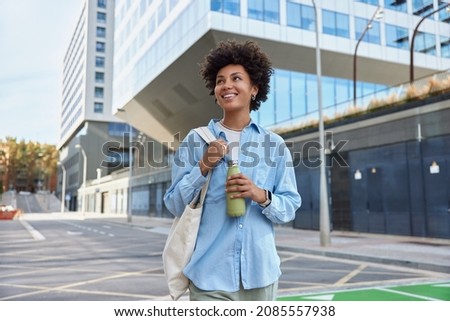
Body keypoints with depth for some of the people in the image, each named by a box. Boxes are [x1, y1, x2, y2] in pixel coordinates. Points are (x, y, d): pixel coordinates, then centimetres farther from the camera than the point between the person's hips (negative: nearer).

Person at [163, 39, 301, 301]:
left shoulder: (275, 145, 4)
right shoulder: (196, 140, 1)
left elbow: (290, 208, 4)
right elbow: (175, 205, 1)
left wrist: (261, 196, -15)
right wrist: (203, 168, -13)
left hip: (260, 272, 2)